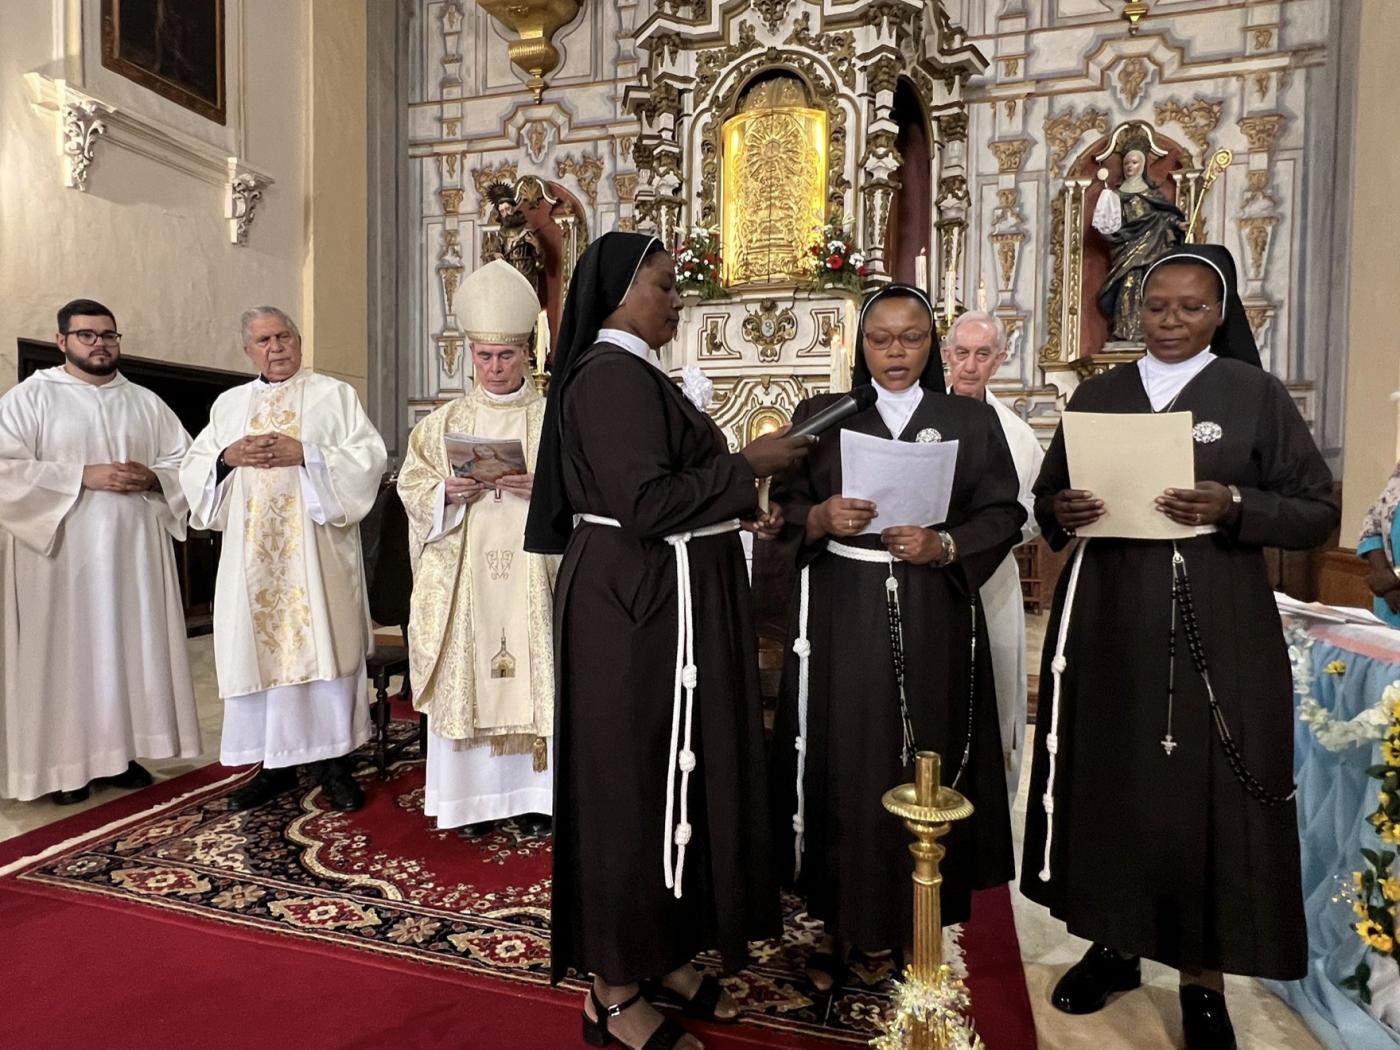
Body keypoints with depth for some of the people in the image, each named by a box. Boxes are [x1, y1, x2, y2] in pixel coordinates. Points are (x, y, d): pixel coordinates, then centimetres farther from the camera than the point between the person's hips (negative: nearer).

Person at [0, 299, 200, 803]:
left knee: (133, 646, 5)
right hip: (61, 552, -3)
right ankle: (67, 762, 9)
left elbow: (186, 462, 12)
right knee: (66, 652, 0)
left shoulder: (146, 402, 13)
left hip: (135, 550, 3)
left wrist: (152, 478, -8)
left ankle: (124, 751, 15)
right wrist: (83, 476, -17)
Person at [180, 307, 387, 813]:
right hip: (252, 553, 4)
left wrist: (305, 454, -15)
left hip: (317, 549, -3)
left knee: (324, 645, -2)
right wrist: (229, 456, -6)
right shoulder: (229, 403, 18)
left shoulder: (335, 394, 6)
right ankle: (275, 763, 16)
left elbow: (369, 456, -5)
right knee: (261, 647, 5)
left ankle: (333, 759, 8)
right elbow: (193, 468, 14)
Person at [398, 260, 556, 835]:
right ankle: (476, 791, 16)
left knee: (533, 674, 0)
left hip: (532, 574, -1)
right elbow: (412, 488, 8)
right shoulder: (444, 421, 11)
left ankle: (533, 792, 14)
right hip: (464, 577, 2)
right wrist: (448, 492, -12)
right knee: (466, 677, 2)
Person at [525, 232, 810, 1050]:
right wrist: (746, 467, -15)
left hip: (662, 598, 10)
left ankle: (662, 953, 32)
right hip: (641, 605, -10)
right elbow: (645, 504, -24)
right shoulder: (612, 376, -16)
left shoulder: (635, 372, 16)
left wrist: (736, 510, 9)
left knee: (667, 778, 16)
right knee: (635, 782, 0)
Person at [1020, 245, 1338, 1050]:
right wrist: (1061, 511, -12)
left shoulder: (1258, 394, 1)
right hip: (1108, 620, 3)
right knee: (1109, 782, 8)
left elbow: (1319, 512, 0)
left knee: (1206, 792, 2)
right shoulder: (1098, 394, 9)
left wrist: (1234, 508, -18)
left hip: (1215, 627, -2)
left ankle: (1205, 979, 20)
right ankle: (1114, 943, 27)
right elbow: (1046, 498, 11)